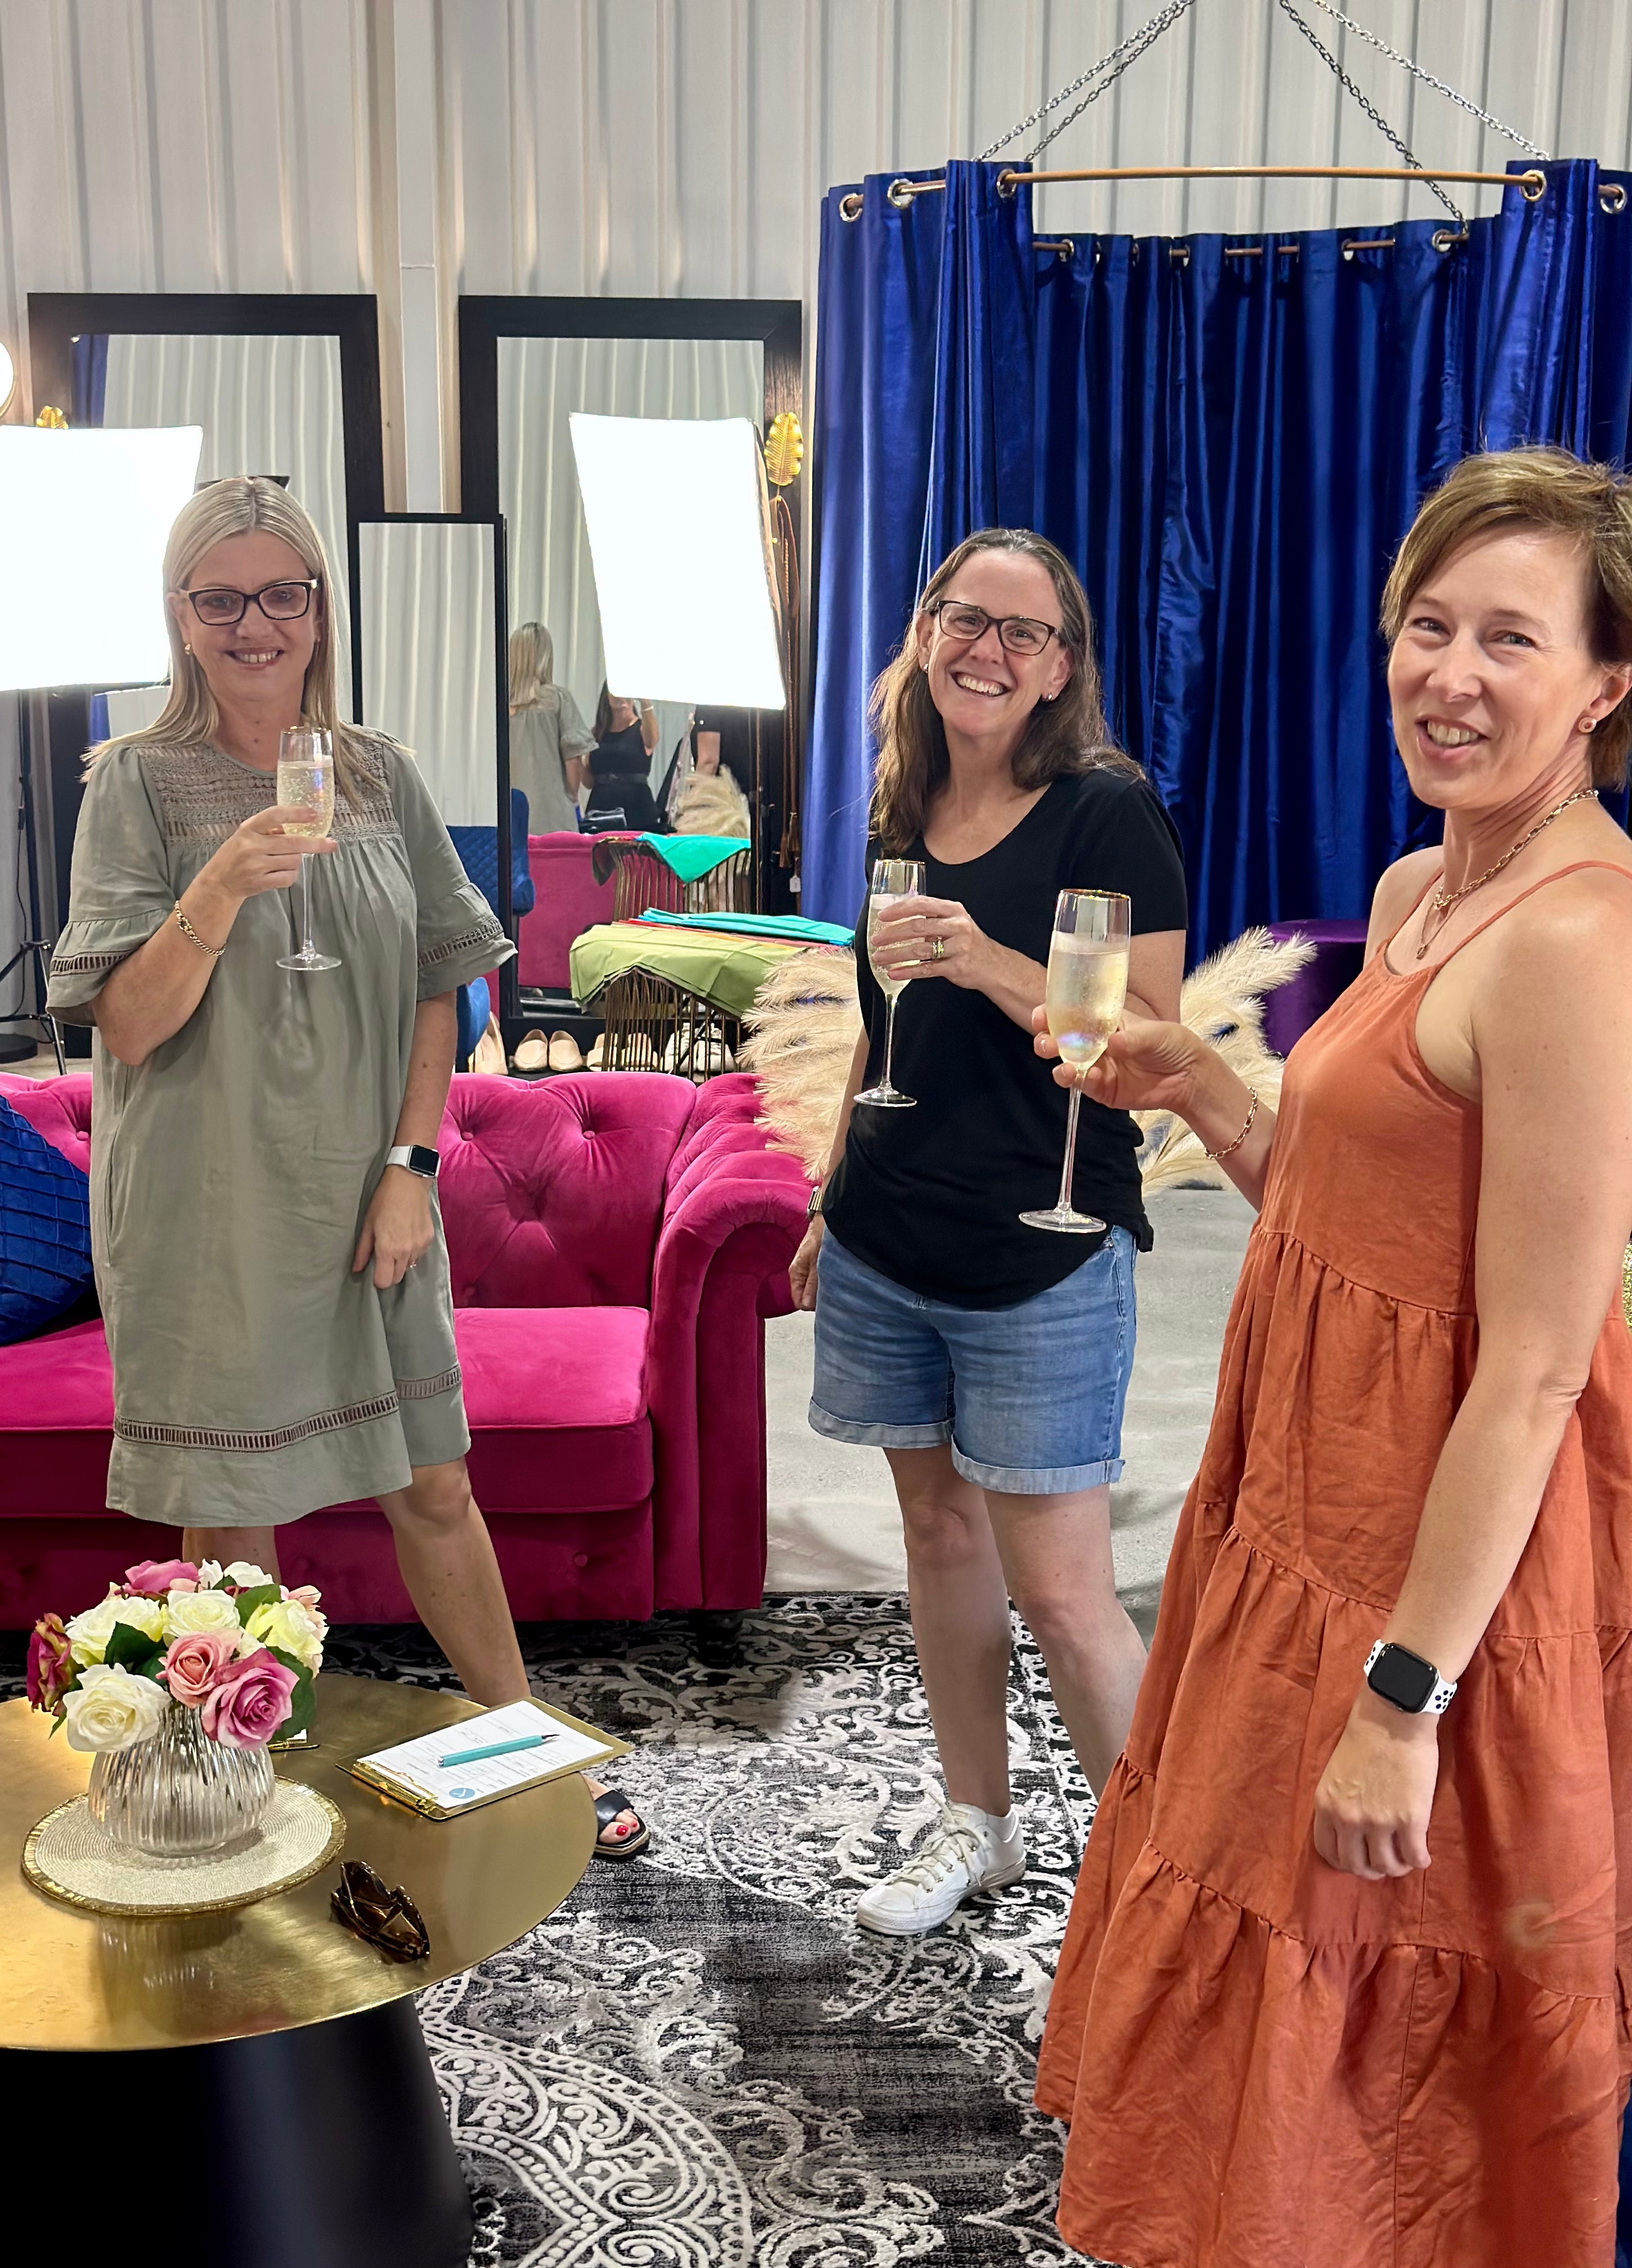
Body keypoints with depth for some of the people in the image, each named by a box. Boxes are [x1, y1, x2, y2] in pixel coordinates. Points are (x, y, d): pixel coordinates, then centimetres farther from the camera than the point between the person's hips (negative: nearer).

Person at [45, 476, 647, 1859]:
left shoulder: (383, 776, 5)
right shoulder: (140, 782, -5)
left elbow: (435, 988, 8)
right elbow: (126, 1025, -11)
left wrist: (410, 1162, -3)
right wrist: (222, 890, -26)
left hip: (365, 1204, 3)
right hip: (208, 1215, -3)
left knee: (433, 1486, 11)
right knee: (231, 1519, 6)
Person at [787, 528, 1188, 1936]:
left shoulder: (1108, 814, -9)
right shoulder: (903, 814, 10)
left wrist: (990, 963, -26)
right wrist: (833, 1205, 21)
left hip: (1043, 1263, -6)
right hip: (889, 1251, 6)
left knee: (1060, 1591, -5)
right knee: (940, 1528, 16)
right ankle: (977, 1825, 32)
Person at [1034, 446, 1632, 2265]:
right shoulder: (1419, 890, 7)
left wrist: (1408, 1690, -22)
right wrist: (1195, 1089, 2)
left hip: (1449, 1558, -9)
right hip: (1317, 1511, 9)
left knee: (1373, 2081, 12)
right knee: (1258, 1998, 25)